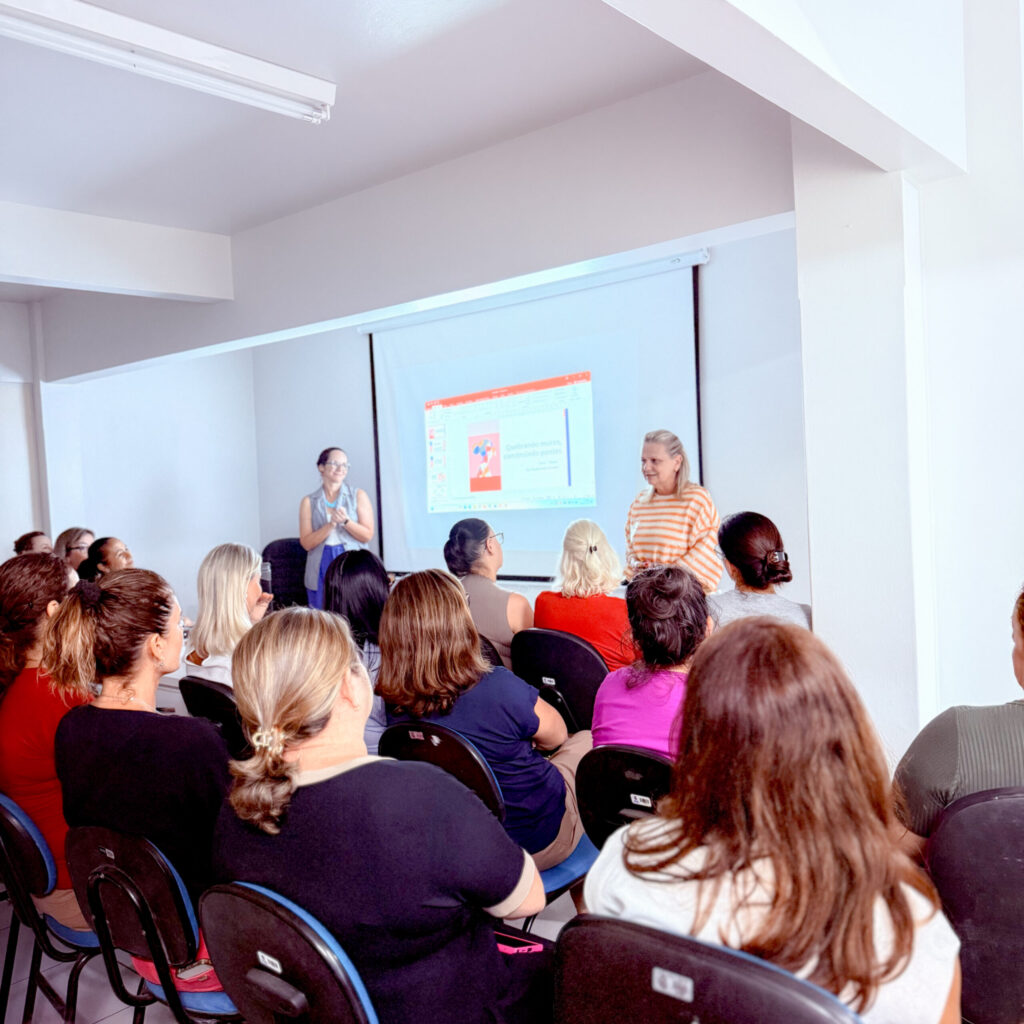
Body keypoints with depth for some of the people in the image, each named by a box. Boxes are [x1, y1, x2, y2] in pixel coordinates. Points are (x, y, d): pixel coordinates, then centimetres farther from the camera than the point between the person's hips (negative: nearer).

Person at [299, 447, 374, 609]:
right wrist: (331, 524, -14)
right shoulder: (309, 502, 8)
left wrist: (346, 521, -14)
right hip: (322, 570, 1)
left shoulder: (358, 496, 7)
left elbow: (368, 535, 1)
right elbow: (306, 543, 0)